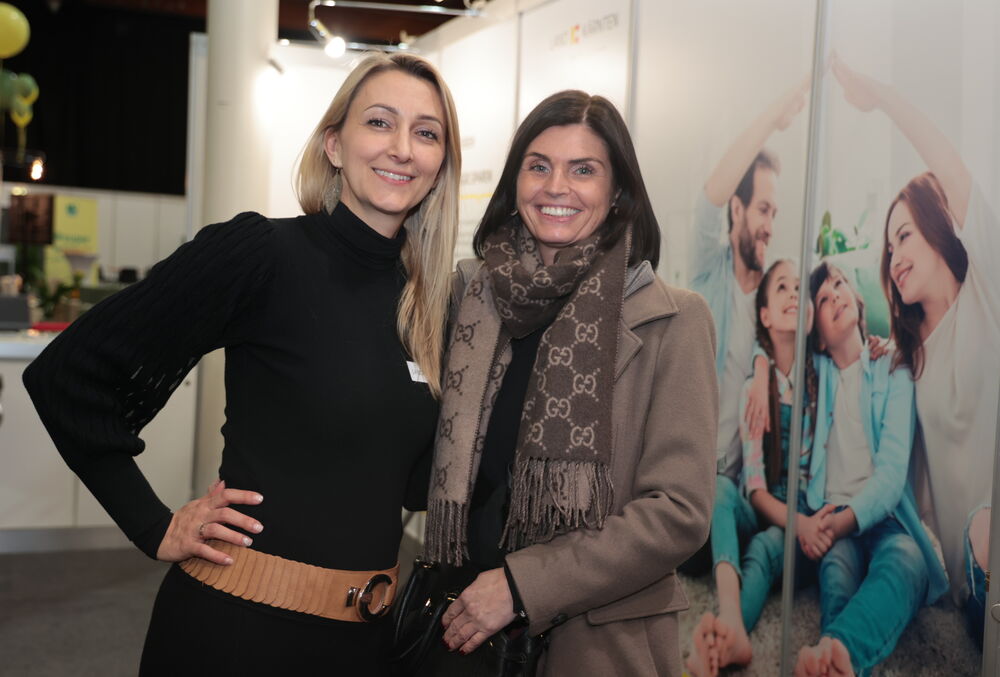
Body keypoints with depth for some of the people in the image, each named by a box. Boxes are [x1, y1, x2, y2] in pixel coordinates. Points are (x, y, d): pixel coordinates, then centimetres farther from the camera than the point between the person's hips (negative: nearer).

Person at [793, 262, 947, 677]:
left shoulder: (892, 370, 9)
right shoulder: (816, 371, 17)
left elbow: (893, 468, -4)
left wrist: (854, 516, -21)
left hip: (882, 516, -2)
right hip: (831, 518, 2)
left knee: (906, 559, -40)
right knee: (838, 562, -37)